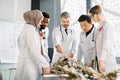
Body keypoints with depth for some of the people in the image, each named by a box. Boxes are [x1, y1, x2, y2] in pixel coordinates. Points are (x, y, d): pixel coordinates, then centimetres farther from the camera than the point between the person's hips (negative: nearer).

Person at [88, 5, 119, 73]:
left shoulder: (106, 25, -9)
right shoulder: (99, 27, 14)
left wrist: (101, 61, -25)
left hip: (107, 60, -8)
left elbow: (106, 45, -18)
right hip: (100, 59, 8)